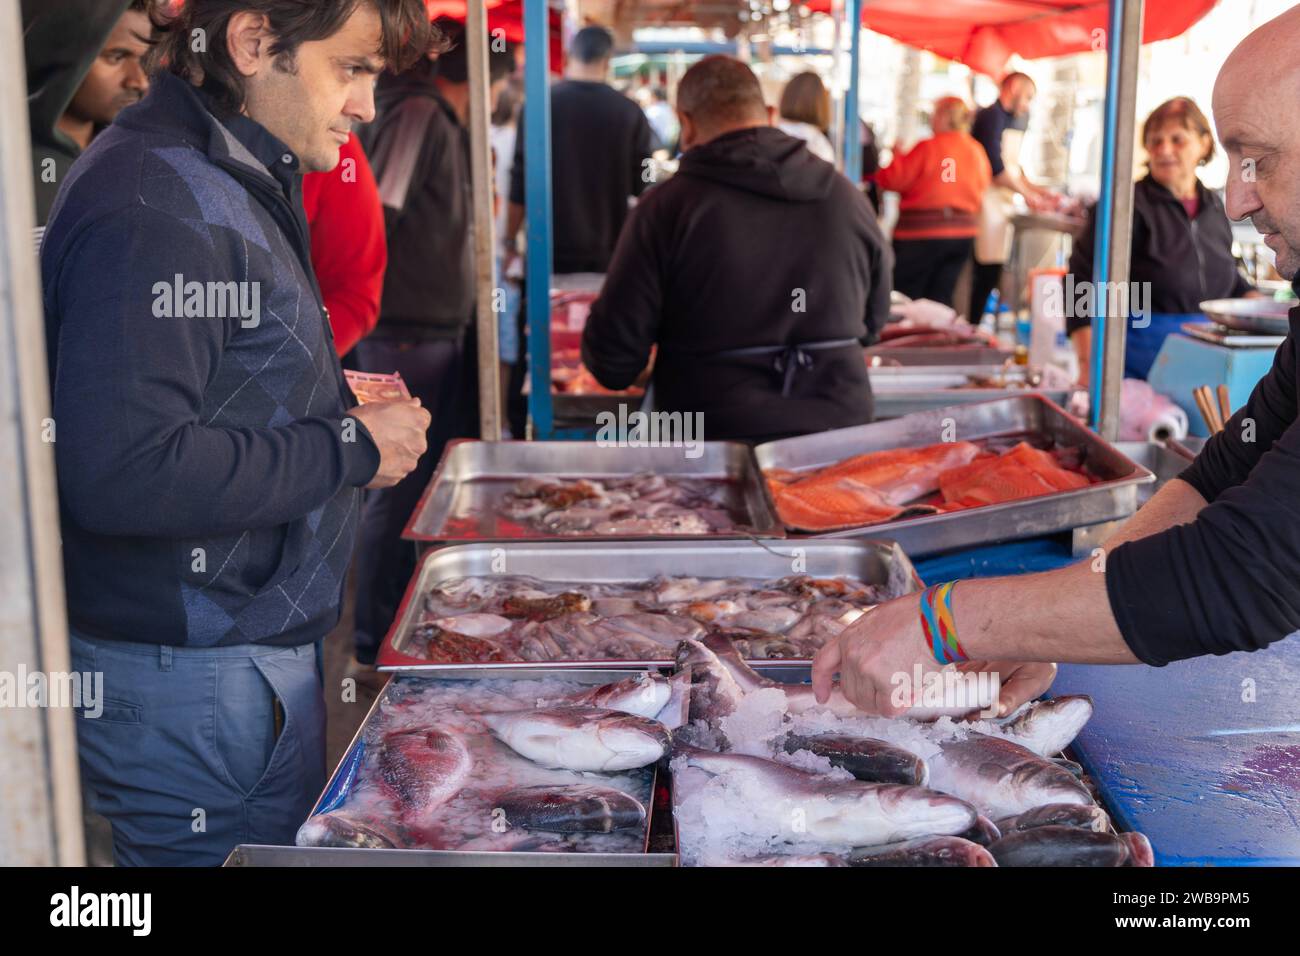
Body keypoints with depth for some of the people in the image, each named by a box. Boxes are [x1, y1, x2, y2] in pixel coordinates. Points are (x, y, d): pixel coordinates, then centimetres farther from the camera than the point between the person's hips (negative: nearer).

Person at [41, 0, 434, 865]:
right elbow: (122, 474, -30)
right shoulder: (156, 208, -21)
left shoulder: (228, 185, 12)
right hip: (191, 676, -10)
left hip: (250, 647, 10)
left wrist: (331, 406, 6)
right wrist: (350, 448, -20)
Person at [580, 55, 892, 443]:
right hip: (839, 426, 3)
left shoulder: (666, 206, -9)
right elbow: (874, 320, 17)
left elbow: (613, 355, -9)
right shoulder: (848, 198, 3)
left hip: (717, 434, -3)